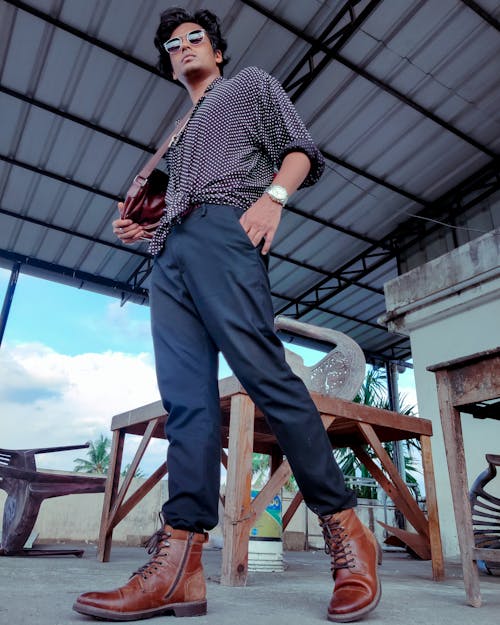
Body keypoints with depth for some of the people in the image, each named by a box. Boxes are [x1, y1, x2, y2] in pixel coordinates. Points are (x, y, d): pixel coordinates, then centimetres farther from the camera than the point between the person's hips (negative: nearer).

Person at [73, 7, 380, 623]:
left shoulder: (250, 84, 24)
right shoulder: (179, 137, 39)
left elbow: (300, 148, 8)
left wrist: (272, 196, -11)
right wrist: (143, 228, 16)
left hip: (223, 231, -6)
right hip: (169, 254, 7)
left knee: (263, 372, -22)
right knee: (185, 398, -9)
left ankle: (345, 530, -13)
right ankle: (179, 562, -14)